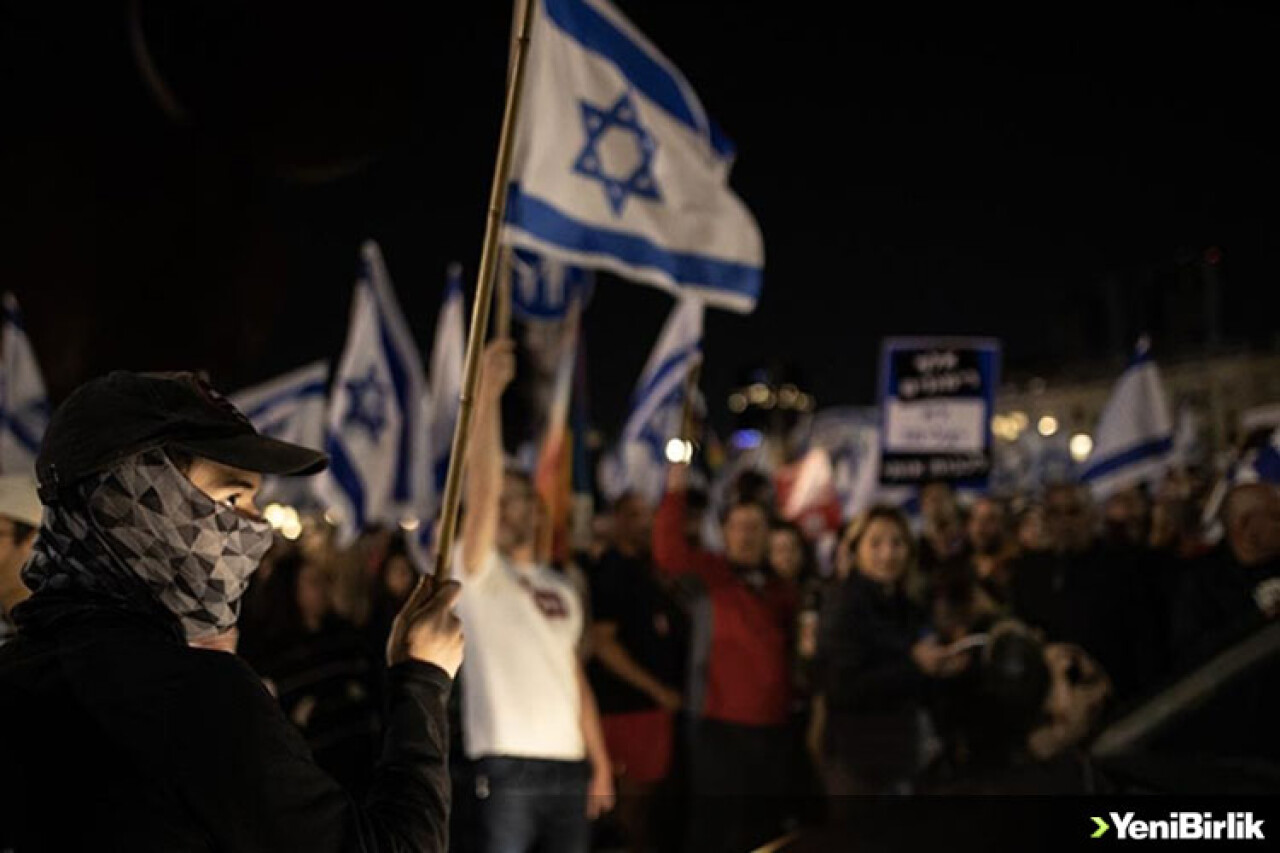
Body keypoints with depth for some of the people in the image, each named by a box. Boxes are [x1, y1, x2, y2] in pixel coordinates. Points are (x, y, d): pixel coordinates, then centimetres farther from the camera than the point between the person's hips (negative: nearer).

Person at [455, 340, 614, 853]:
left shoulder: (561, 591, 17)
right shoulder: (479, 572, -1)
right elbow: (481, 481, -15)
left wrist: (600, 763, 11)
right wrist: (489, 389, -21)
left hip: (569, 764, 6)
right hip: (507, 765, -6)